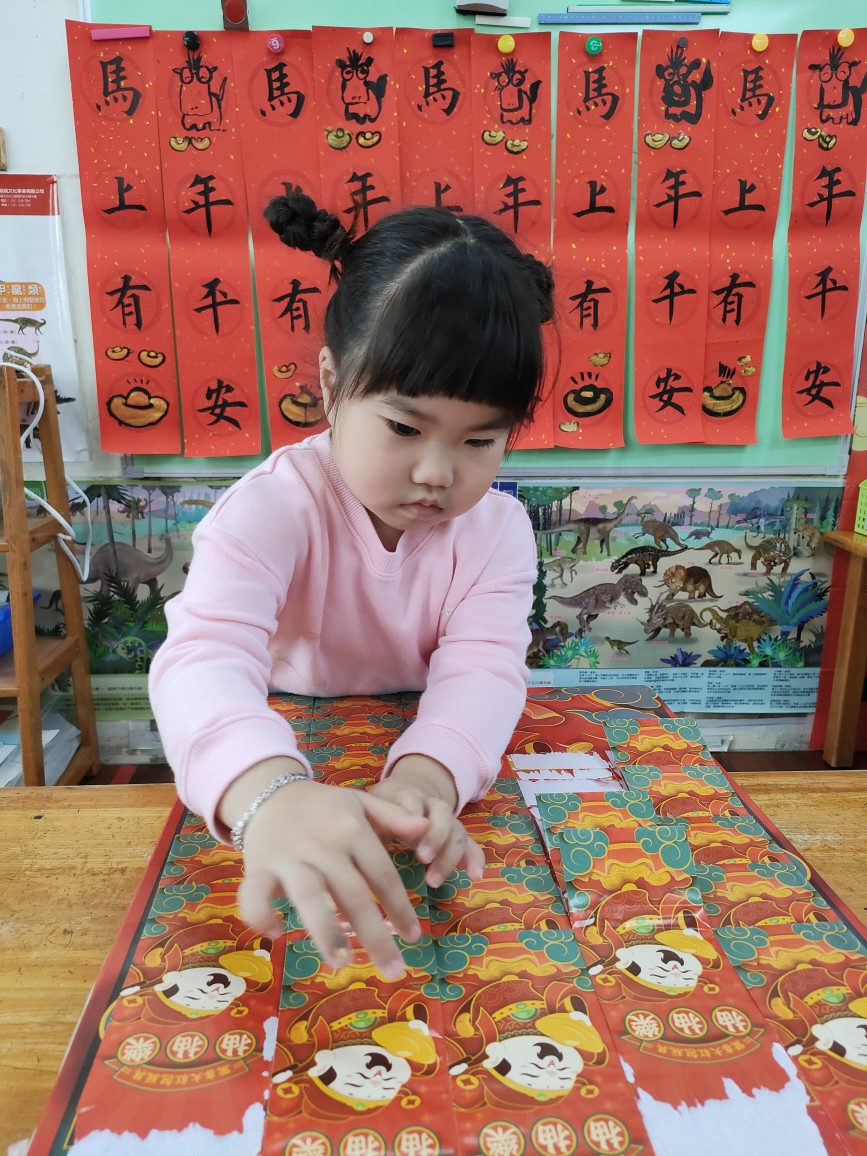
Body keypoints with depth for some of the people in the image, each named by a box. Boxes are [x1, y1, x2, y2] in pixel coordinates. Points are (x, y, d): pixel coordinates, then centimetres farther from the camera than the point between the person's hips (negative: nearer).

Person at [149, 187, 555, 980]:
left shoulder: (498, 528, -10)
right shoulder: (274, 507, -23)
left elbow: (483, 667, -23)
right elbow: (205, 655, -38)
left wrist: (427, 775, -45)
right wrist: (268, 793, -59)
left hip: (429, 757, 2)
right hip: (285, 758, -1)